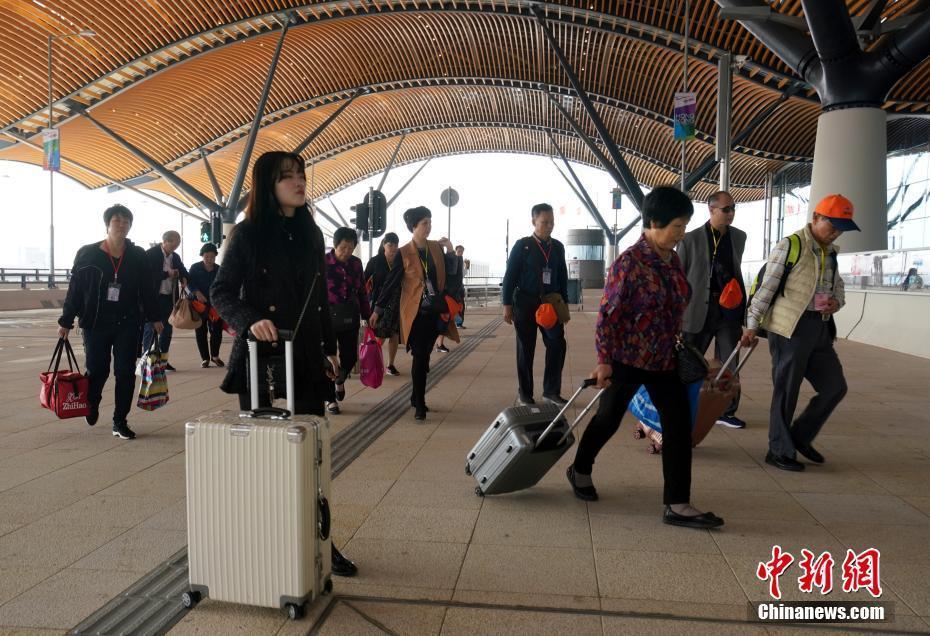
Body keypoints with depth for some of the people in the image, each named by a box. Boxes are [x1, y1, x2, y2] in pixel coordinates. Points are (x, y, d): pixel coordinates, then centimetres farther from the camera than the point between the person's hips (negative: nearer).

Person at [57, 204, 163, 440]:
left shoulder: (138, 256, 2)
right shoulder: (87, 254, -2)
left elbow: (147, 289, 8)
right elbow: (75, 289, 1)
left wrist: (154, 318, 8)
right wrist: (66, 321, 2)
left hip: (128, 324, 1)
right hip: (95, 323, -1)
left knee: (126, 373, 1)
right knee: (97, 371, 5)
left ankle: (120, 422, 11)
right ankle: (92, 405, 38)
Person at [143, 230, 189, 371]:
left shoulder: (175, 257, 11)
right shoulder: (150, 254, -8)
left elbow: (183, 271, 18)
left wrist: (184, 278, -5)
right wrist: (166, 274, -19)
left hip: (169, 298, 7)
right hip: (153, 297, -6)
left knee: (167, 329, 10)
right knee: (151, 329, -3)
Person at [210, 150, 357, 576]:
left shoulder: (311, 235, 10)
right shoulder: (248, 234, -3)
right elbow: (222, 292, -4)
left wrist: (330, 347, 15)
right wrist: (250, 320, -22)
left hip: (306, 359, 4)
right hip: (261, 357, -4)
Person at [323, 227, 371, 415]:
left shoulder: (356, 263, 4)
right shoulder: (323, 263, -10)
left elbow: (362, 292, 12)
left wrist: (367, 315, 11)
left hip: (350, 318, 4)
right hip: (328, 317, -4)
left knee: (350, 356, 7)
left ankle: (339, 380, 41)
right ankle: (330, 398, 19)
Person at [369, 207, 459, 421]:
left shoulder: (436, 247, 8)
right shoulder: (404, 253, -5)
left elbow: (450, 272, 8)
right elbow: (391, 283, -3)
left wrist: (450, 250, -3)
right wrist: (377, 310, -3)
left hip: (435, 311, 5)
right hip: (416, 312, -4)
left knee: (424, 356, 12)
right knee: (420, 358, -5)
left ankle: (416, 397, 27)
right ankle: (419, 405, 2)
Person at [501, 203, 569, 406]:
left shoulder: (558, 247, 7)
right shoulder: (522, 245, -5)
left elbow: (563, 277, 13)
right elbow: (510, 276, -5)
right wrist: (507, 305, -9)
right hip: (525, 303, -3)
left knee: (558, 344, -4)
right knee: (526, 350, 4)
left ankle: (551, 390, 10)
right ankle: (525, 394, 15)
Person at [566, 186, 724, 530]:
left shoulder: (672, 260, 6)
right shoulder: (629, 263, -17)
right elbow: (607, 313, -17)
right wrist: (604, 361, -18)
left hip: (664, 360, 7)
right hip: (627, 359, -7)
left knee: (679, 425, 0)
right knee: (609, 418, 11)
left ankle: (677, 505, 6)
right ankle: (580, 470, 37)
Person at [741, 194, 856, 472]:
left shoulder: (830, 252, 14)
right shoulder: (790, 245, -8)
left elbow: (838, 287, 25)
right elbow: (766, 287, -9)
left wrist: (837, 301, 1)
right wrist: (752, 325, -10)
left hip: (820, 329, 8)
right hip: (790, 328, -8)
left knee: (835, 386, 10)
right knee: (786, 390, 0)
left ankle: (800, 436, 27)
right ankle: (779, 451, 14)